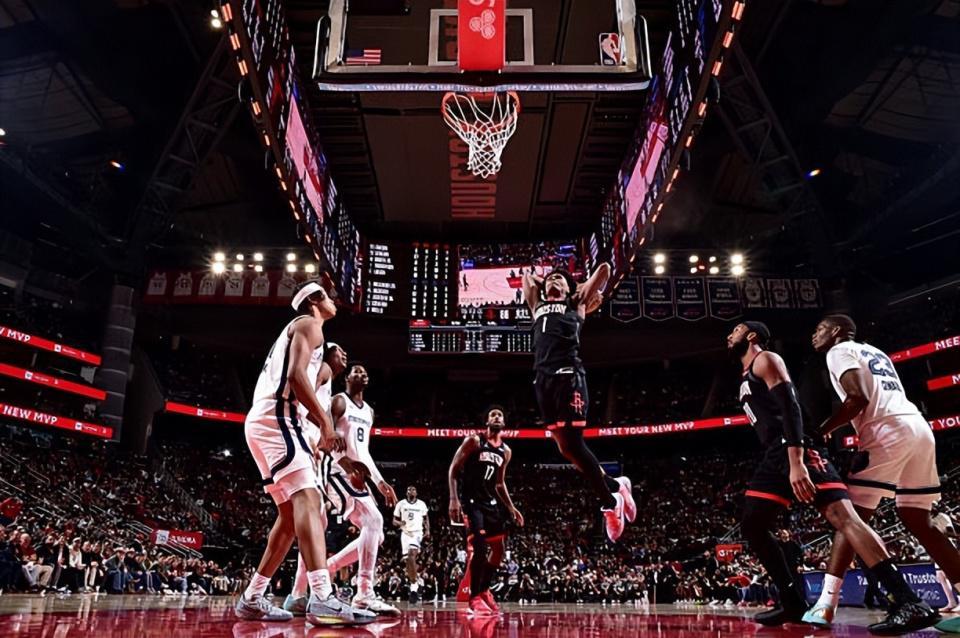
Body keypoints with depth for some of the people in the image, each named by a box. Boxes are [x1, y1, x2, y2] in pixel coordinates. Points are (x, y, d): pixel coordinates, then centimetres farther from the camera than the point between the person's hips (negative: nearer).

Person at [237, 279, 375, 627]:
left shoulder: (296, 329, 30)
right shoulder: (309, 323, 0)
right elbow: (296, 375, -17)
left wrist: (320, 426, 25)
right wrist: (325, 421, -15)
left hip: (264, 420, 10)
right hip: (274, 418, -10)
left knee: (292, 513, 11)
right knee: (307, 498, -22)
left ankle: (251, 598, 16)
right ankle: (322, 599, -34)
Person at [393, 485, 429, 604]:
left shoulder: (422, 504, 5)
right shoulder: (401, 504, 3)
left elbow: (426, 518, 19)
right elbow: (394, 521, 7)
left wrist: (427, 530, 3)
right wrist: (399, 523, -15)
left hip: (417, 533, -2)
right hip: (405, 533, 2)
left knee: (412, 554, -24)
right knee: (408, 560, 3)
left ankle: (414, 586, -19)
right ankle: (415, 585, 18)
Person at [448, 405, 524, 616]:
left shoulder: (505, 451, 11)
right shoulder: (474, 441, -7)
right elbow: (453, 470, -10)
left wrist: (511, 508, 12)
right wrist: (454, 499, -20)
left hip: (491, 502, 7)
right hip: (471, 501, -7)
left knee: (498, 549, 7)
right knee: (479, 547, -17)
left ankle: (484, 590, 26)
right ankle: (474, 597, -6)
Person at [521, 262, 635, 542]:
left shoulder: (576, 303, 18)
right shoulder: (538, 306, 29)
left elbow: (604, 269, 21)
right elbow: (527, 275, 45)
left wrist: (588, 292, 32)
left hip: (568, 374, -5)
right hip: (543, 378, 5)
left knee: (573, 444, -11)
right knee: (565, 447, 2)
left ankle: (609, 502, 3)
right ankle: (615, 487, 17)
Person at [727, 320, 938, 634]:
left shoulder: (766, 359, -1)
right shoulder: (746, 379, 29)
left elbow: (790, 406, -16)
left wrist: (796, 462, -28)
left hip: (796, 452, -10)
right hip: (775, 456, 10)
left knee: (842, 515, -21)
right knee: (752, 525, 8)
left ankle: (911, 603, -26)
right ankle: (793, 603, 12)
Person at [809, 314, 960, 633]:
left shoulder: (840, 350, 4)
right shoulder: (874, 351, 30)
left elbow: (858, 398, -11)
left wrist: (818, 432, -4)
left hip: (889, 430, -8)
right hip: (919, 427, 8)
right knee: (918, 520, 16)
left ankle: (826, 604, -10)